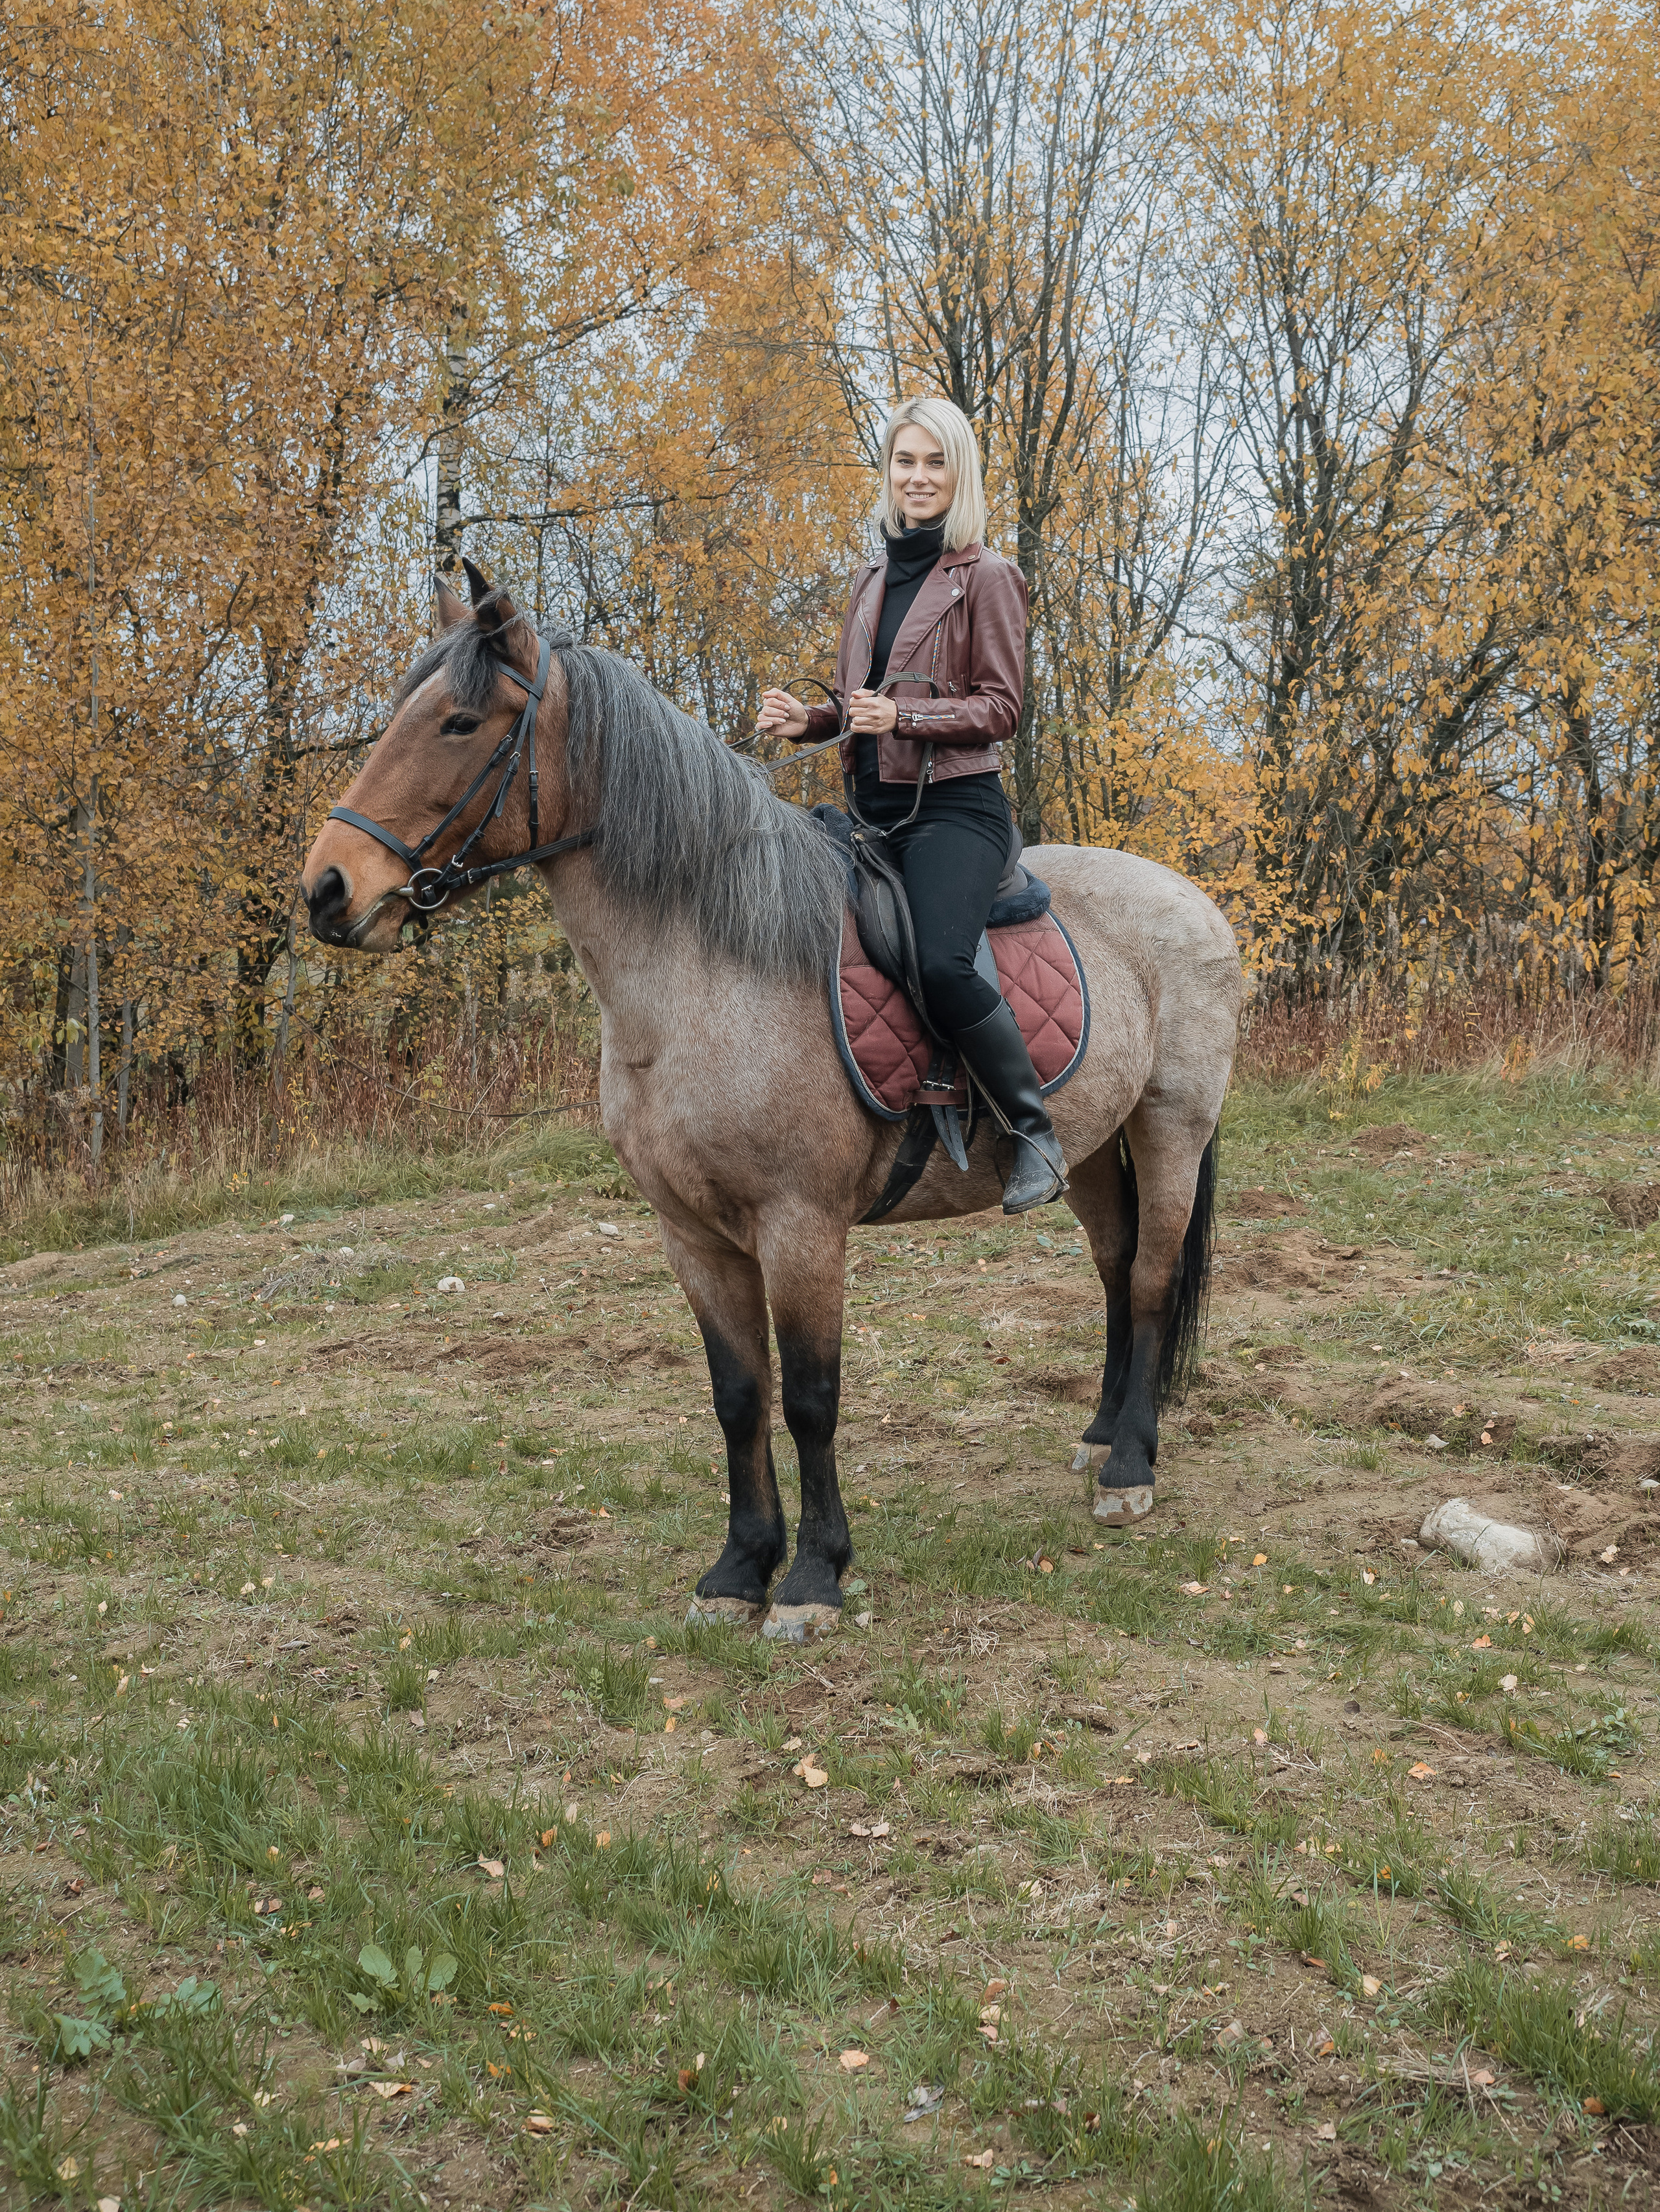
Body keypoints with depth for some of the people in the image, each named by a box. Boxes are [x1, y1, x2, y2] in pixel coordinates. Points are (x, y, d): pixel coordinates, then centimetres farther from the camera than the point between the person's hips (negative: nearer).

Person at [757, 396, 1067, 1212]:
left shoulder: (985, 578, -2)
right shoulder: (871, 582, 18)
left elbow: (1001, 708, -7)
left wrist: (902, 716, -20)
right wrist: (806, 720, 4)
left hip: (955, 808, -7)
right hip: (872, 810, 8)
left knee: (940, 963, -29)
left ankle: (1037, 1134, -13)